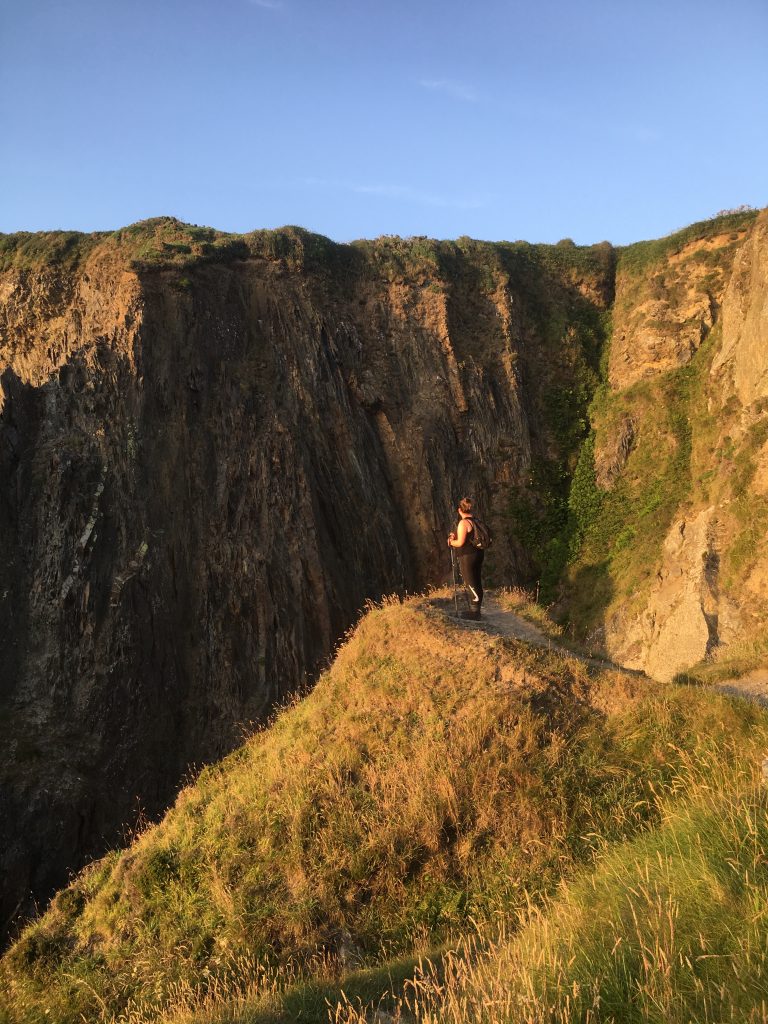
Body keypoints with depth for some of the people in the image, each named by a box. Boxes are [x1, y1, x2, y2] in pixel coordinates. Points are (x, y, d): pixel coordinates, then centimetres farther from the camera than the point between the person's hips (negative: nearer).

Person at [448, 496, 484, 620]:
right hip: (478, 554, 9)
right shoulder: (476, 522, 11)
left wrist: (451, 542, 0)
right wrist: (456, 536, 14)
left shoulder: (463, 523, -15)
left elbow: (461, 542, -18)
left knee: (470, 584, -4)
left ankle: (475, 611, -3)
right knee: (476, 583, 13)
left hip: (467, 556, -9)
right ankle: (475, 609, 22)